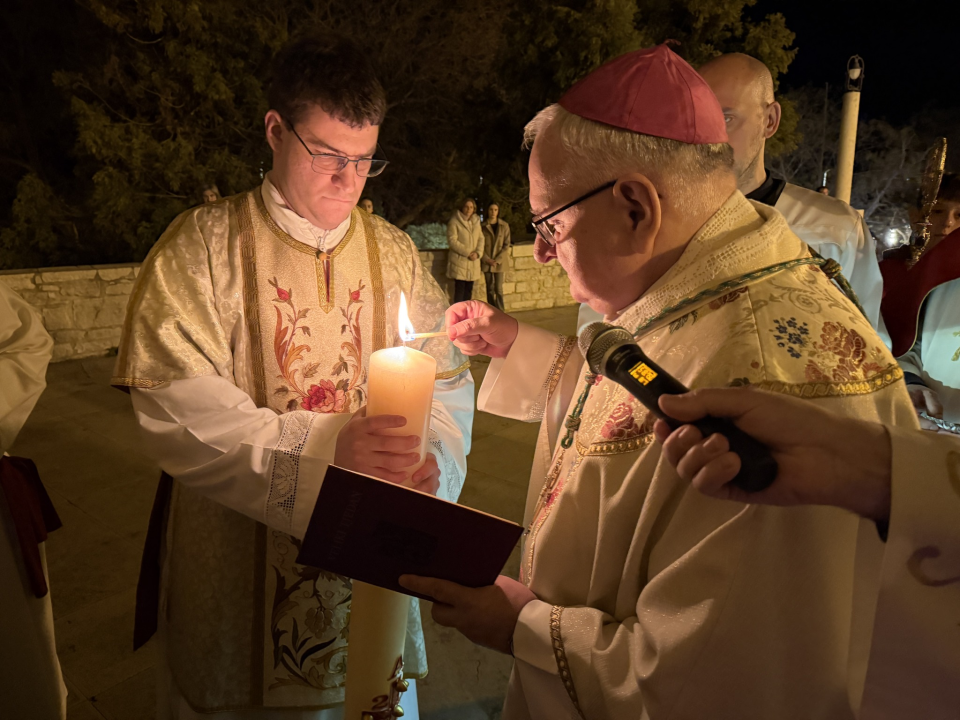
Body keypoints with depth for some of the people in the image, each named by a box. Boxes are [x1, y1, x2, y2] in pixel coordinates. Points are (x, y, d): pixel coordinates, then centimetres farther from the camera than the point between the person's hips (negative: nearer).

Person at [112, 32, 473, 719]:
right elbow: (177, 410, -17)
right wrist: (323, 448, -28)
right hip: (237, 558, -2)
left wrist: (429, 462, -21)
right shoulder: (204, 245, -8)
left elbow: (448, 380, -1)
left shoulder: (394, 253, 3)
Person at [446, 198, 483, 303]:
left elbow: (481, 238, 11)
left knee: (469, 289, 9)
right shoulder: (454, 222, -6)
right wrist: (467, 252, -16)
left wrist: (477, 253, -8)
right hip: (459, 261, -6)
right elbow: (452, 240, -13)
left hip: (473, 262, 6)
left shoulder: (476, 222, 13)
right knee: (459, 289, -8)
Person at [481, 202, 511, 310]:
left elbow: (506, 245, -2)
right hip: (487, 262, 1)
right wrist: (487, 259, -9)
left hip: (500, 262, -1)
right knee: (490, 289, 5)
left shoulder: (504, 226, 0)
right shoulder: (483, 226, 3)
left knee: (498, 288, -5)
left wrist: (497, 260, -10)